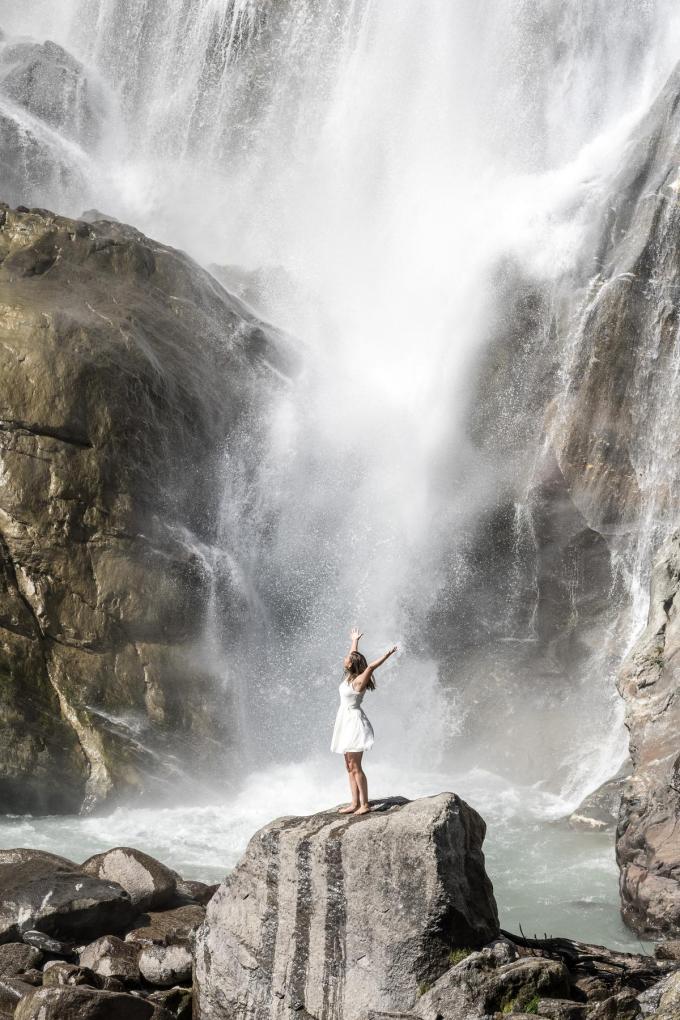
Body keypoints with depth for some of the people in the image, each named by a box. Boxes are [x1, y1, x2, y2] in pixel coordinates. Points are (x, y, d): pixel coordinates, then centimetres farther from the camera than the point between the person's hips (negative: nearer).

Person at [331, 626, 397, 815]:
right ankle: (355, 803, 10)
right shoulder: (349, 677, 8)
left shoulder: (359, 680, -14)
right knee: (350, 767, 8)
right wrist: (355, 640, 38)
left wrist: (386, 656, -41)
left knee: (355, 766, -10)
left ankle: (365, 804, -8)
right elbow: (353, 655, 25)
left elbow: (370, 667, -33)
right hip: (346, 721, 9)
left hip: (354, 721, -9)